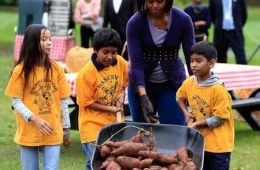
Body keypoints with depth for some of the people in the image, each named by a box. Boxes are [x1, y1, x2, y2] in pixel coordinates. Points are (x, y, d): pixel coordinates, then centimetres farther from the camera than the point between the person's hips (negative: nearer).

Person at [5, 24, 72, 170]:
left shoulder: (56, 68, 0)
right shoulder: (21, 70, -7)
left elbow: (63, 101, 6)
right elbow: (16, 101, -6)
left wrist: (66, 129, 8)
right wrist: (35, 119, -20)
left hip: (53, 132, 1)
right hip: (28, 133, -1)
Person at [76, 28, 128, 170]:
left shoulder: (120, 62, -4)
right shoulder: (86, 74, -20)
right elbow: (86, 103, -13)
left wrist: (121, 94, -5)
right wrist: (110, 109, -16)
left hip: (114, 124, 6)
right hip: (93, 126, -5)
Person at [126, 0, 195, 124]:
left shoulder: (182, 20, -14)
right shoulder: (135, 23, -16)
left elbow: (191, 58, -12)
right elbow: (135, 64, -20)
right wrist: (143, 96, -32)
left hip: (173, 83, 0)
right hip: (142, 83, 0)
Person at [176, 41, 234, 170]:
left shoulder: (218, 89, -20)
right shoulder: (189, 83, -1)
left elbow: (219, 118, -17)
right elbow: (180, 97, 21)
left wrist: (197, 124, -16)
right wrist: (186, 112, 5)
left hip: (218, 145, -6)